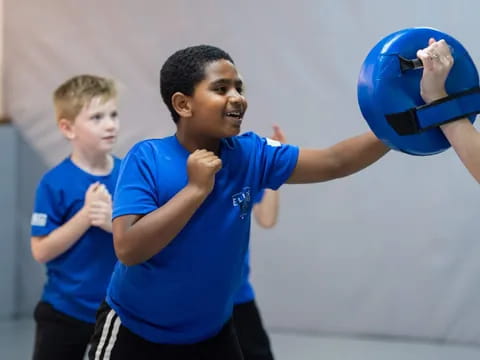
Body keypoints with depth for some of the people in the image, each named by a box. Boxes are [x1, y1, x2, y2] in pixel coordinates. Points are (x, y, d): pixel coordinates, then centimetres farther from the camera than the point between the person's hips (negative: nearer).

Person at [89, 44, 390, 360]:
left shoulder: (250, 154, -8)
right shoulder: (147, 159, -19)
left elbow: (334, 163, -12)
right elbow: (128, 249, -29)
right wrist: (196, 189, -29)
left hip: (212, 333, 4)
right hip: (136, 332, -4)